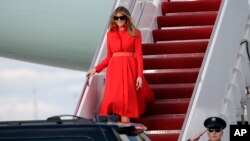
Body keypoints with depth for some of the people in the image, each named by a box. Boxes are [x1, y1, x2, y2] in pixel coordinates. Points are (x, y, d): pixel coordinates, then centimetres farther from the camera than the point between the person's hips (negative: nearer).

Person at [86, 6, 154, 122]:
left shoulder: (135, 33, 3)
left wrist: (140, 75, -9)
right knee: (113, 100, -6)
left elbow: (139, 55, -1)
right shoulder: (110, 34, 11)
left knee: (127, 100, -9)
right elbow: (109, 56, 14)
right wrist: (96, 69, 7)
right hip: (114, 69, 3)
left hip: (129, 69, -3)